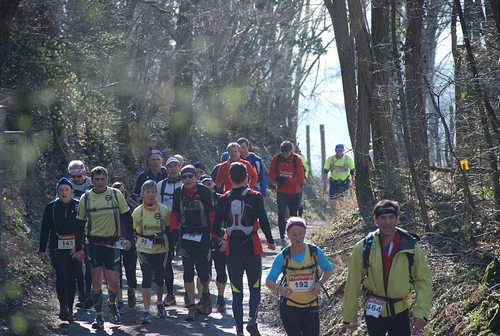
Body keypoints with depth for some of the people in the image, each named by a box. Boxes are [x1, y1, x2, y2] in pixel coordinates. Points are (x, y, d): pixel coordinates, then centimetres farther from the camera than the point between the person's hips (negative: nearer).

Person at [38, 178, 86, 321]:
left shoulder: (79, 206, 3)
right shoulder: (51, 207, 6)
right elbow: (44, 230, 10)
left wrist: (82, 248, -2)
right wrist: (42, 250, 7)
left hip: (75, 248, 1)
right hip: (57, 248, 0)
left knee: (71, 277, 6)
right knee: (61, 273, -19)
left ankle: (69, 309, 16)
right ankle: (63, 307, -26)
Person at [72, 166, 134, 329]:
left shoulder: (116, 194, -3)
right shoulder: (86, 198, 0)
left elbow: (127, 217, 4)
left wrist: (128, 238, -6)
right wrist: (78, 248, 2)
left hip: (112, 243, 0)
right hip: (93, 243, 0)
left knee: (114, 282, -2)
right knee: (96, 280, -3)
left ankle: (112, 303, 30)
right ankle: (98, 316, 7)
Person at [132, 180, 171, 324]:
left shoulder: (164, 210, -5)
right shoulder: (137, 212, -4)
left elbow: (169, 228, 4)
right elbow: (133, 231, 6)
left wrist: (161, 236, -11)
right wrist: (144, 238, -7)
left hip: (161, 249, 1)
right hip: (144, 250, -1)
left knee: (159, 278, 14)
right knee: (147, 278, -9)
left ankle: (160, 303, 39)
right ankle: (146, 311, -9)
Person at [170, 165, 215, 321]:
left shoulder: (204, 191, -5)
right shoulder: (178, 193, 4)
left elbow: (212, 213, -2)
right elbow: (175, 213, 14)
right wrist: (174, 229, 1)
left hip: (203, 235, -3)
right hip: (185, 236, 3)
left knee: (203, 270, -4)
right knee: (188, 271, -1)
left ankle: (206, 294, 29)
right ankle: (192, 307, 5)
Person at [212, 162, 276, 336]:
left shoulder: (223, 199, 0)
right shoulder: (255, 196, -5)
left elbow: (215, 228, 0)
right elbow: (263, 221, -14)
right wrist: (270, 241, 1)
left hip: (232, 250, 1)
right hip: (252, 249, -1)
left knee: (237, 292, 9)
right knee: (255, 288, 13)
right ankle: (252, 320, -9)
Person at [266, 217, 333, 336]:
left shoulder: (315, 252, -6)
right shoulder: (283, 257, -9)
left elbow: (328, 269, 10)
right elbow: (269, 281, -7)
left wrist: (320, 283, -10)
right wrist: (280, 289, -29)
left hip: (310, 306, 1)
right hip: (289, 307, -1)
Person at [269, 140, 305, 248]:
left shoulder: (297, 160, -12)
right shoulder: (276, 159, -5)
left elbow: (300, 178, -13)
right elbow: (271, 173, 4)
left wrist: (286, 180, -24)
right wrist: (277, 178, -18)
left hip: (294, 193, -1)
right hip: (281, 192, 1)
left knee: (293, 215, 10)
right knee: (281, 214, -12)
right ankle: (282, 238, -9)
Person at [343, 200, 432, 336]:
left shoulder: (411, 246, -10)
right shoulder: (363, 248, -12)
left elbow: (423, 280, -5)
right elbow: (353, 284, -5)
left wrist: (420, 313, -15)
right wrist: (350, 317, 0)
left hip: (401, 311, 1)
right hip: (374, 312, -1)